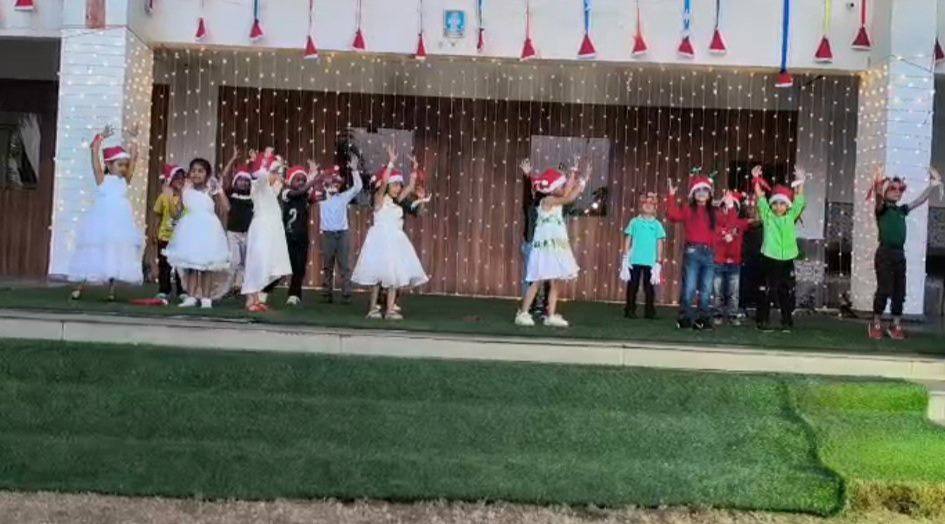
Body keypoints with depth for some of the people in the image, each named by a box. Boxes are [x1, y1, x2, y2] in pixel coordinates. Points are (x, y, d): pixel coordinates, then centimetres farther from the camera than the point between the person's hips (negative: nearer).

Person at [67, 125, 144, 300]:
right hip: (102, 222, -3)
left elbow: (133, 159, 9)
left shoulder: (124, 180, 10)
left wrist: (133, 140, 7)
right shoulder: (102, 179, 1)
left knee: (117, 254, 3)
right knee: (95, 253, 0)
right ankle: (80, 286, 7)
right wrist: (100, 138, -6)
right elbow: (95, 156, -6)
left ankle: (111, 289, 9)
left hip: (120, 223, 3)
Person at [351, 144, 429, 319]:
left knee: (394, 274, 2)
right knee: (379, 274, -3)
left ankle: (390, 310, 3)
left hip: (395, 240, 7)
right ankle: (373, 308, 5)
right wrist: (391, 162, -24)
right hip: (381, 239, -7)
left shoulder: (396, 201, 12)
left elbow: (411, 187, 14)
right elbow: (383, 182, -23)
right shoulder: (379, 198, -6)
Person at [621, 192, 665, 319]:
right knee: (633, 286, 3)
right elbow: (627, 240, 4)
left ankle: (649, 311, 11)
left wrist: (658, 262, 1)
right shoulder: (634, 222, 3)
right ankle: (630, 310, 9)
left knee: (649, 287, 5)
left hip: (650, 262, 1)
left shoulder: (657, 224, 5)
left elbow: (659, 244, 6)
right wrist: (625, 258, -2)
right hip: (635, 260, -1)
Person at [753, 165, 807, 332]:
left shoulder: (791, 217, 9)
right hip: (770, 260, -3)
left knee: (787, 294, 7)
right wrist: (756, 179, -7)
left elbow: (799, 200, 7)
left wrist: (800, 181, 1)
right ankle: (763, 320, 8)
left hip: (787, 261, 3)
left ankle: (787, 322, 15)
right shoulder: (767, 216, 3)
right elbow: (760, 198, -2)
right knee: (767, 292, 0)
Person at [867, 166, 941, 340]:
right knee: (884, 290, -5)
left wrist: (932, 185, 5)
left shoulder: (902, 210, 12)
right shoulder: (882, 209, -5)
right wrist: (878, 185, -47)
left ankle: (896, 326, 15)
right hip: (885, 253, -6)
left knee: (899, 291, 7)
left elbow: (920, 200, 16)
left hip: (900, 254, 6)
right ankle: (876, 324, 7)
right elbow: (879, 200, -26)